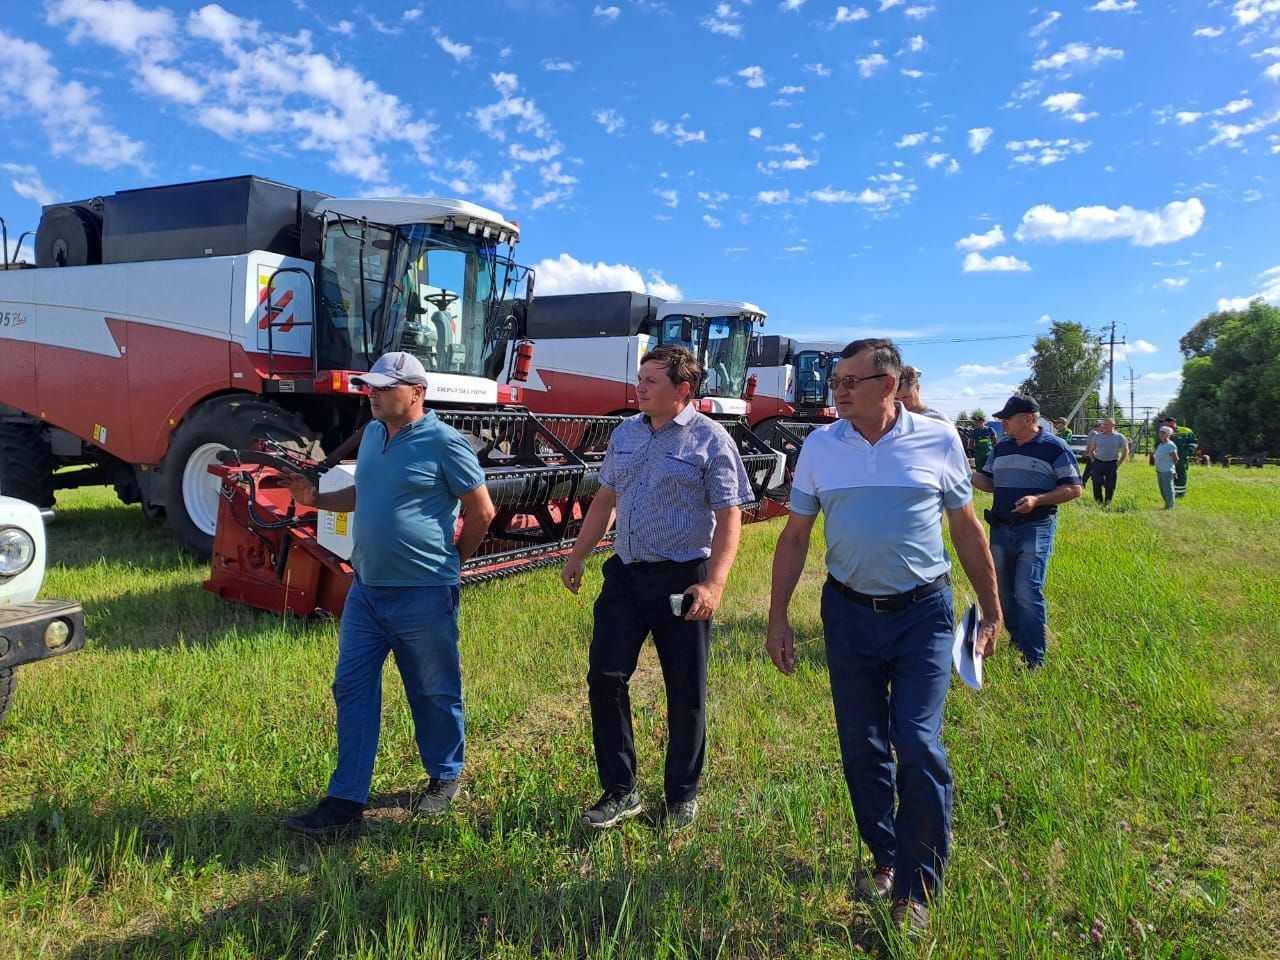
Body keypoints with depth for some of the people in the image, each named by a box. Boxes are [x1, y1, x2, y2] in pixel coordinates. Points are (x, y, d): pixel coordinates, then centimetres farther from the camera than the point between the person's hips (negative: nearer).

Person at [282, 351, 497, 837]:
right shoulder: (373, 433, 10)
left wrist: (450, 560, 2)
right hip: (366, 587, 7)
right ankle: (346, 800, 17)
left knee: (434, 693, 10)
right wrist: (316, 498, 6)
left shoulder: (444, 443, -13)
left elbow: (482, 511, -7)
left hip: (423, 593, -7)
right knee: (352, 688, 7)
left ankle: (444, 778, 32)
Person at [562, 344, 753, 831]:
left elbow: (728, 517, -11)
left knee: (685, 694, 6)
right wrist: (577, 556, 15)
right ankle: (620, 791, 18)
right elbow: (605, 499, 18)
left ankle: (682, 797, 26)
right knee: (604, 677, 2)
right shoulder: (625, 433, 10)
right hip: (626, 573, 5)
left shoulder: (710, 439, -8)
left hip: (682, 579, -5)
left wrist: (714, 583, -21)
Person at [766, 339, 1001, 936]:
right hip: (849, 613, 3)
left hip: (922, 615, -2)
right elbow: (795, 536, 3)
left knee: (919, 747, -6)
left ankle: (916, 891, 13)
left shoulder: (938, 441, -4)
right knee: (862, 750, 12)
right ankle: (885, 860, 35)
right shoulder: (819, 446, 0)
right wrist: (777, 618, 1)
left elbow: (967, 529, 4)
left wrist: (991, 612, 7)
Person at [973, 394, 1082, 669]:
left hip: (1036, 530, -6)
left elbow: (1074, 488, -6)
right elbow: (989, 483, 17)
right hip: (1000, 530, 6)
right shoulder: (1001, 447, 11)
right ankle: (1017, 639, 33)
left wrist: (1037, 500, -20)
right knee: (1003, 592, 13)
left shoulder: (1054, 447, -6)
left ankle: (1034, 659, -2)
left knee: (1027, 593, -11)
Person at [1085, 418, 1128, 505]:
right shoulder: (1097, 436, 7)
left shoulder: (1119, 437, 2)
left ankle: (1107, 503, 13)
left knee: (1110, 485, 1)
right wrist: (1093, 460, 4)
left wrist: (1118, 463, 0)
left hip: (1111, 464, -1)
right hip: (1098, 462, 1)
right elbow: (1091, 449, 15)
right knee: (1096, 483, -4)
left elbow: (1125, 451, 8)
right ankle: (1098, 500, 10)